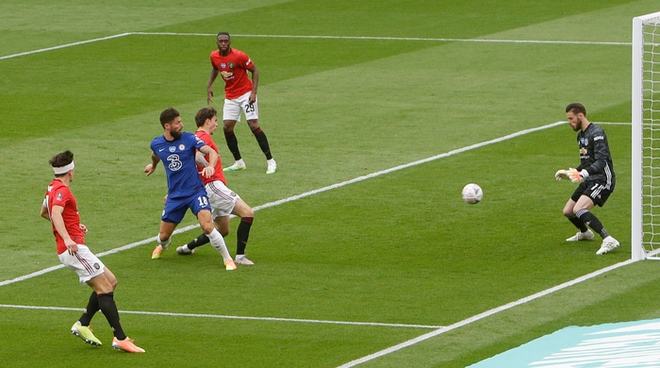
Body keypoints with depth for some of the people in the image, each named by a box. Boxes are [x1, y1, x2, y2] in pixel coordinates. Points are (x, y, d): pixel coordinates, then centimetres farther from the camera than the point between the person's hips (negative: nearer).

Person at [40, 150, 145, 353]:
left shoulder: (52, 188, 18)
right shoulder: (62, 190, -13)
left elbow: (44, 212, 35)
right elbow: (56, 213, -31)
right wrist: (67, 239, -44)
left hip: (74, 249, 10)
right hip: (75, 250, -10)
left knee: (110, 281, 14)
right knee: (104, 289, -13)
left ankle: (82, 324, 10)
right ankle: (120, 338, -20)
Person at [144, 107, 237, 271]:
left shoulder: (189, 138, -8)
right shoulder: (156, 144, 0)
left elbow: (212, 152, -14)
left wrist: (210, 166, -35)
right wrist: (153, 165, 46)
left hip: (195, 191, -3)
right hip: (174, 196, 3)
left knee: (207, 227, -23)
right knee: (164, 235, 9)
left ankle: (227, 259, -7)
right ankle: (162, 246, 48)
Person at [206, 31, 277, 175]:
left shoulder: (239, 56, -20)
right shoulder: (214, 56, -2)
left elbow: (254, 70, -11)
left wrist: (253, 92, -18)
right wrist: (209, 85, 9)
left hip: (246, 94, -6)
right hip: (230, 97, 6)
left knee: (254, 125, -14)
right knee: (227, 127, -1)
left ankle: (271, 161, -8)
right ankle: (238, 162, 14)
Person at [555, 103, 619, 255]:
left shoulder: (596, 133, -16)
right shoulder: (581, 135, 16)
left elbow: (601, 161, -27)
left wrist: (584, 173, -39)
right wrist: (569, 173, 24)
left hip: (602, 180, -10)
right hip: (590, 180, 10)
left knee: (579, 210, -28)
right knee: (568, 211, 17)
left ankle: (608, 240, -33)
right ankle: (585, 233, 47)